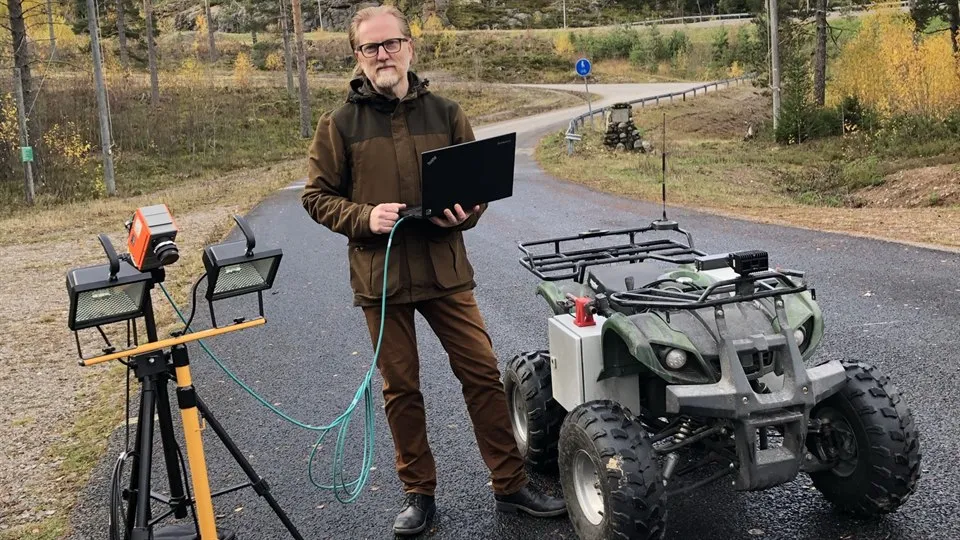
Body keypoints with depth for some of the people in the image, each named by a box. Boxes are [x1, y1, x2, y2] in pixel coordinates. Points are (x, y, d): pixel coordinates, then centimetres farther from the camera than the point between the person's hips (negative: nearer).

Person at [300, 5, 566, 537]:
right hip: (380, 277, -1)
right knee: (401, 388, 9)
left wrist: (464, 213, -13)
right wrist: (365, 217, -17)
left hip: (445, 270, 1)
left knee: (483, 374, 3)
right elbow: (317, 196, 1)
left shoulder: (445, 113, 3)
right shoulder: (340, 124, -2)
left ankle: (510, 486, 19)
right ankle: (418, 493, 26)